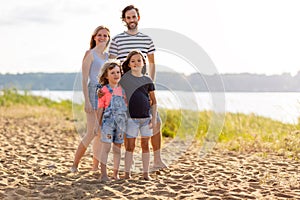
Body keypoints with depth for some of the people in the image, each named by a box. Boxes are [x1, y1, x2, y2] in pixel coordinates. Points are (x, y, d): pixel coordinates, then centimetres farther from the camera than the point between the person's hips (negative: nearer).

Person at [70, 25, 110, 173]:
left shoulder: (107, 56, 16)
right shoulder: (90, 54, -4)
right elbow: (84, 79, -9)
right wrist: (87, 101, -16)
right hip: (94, 93, -7)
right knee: (91, 133, -11)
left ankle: (95, 167, 14)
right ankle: (75, 164, 2)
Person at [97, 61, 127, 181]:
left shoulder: (122, 90, 9)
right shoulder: (104, 90, -4)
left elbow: (126, 105, 16)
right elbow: (100, 108, -2)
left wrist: (127, 122, 13)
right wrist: (98, 124, -4)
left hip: (121, 122, 4)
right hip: (108, 121, -4)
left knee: (117, 148, 9)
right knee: (106, 147, -6)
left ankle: (116, 173, 17)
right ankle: (103, 173, -2)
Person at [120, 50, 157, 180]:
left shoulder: (147, 80, 7)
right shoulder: (125, 78, 0)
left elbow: (153, 101, 10)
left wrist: (154, 118, 4)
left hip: (146, 118, 3)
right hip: (131, 118, -2)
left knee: (145, 145, 7)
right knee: (130, 146, 0)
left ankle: (146, 173, 14)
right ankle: (127, 173, 6)